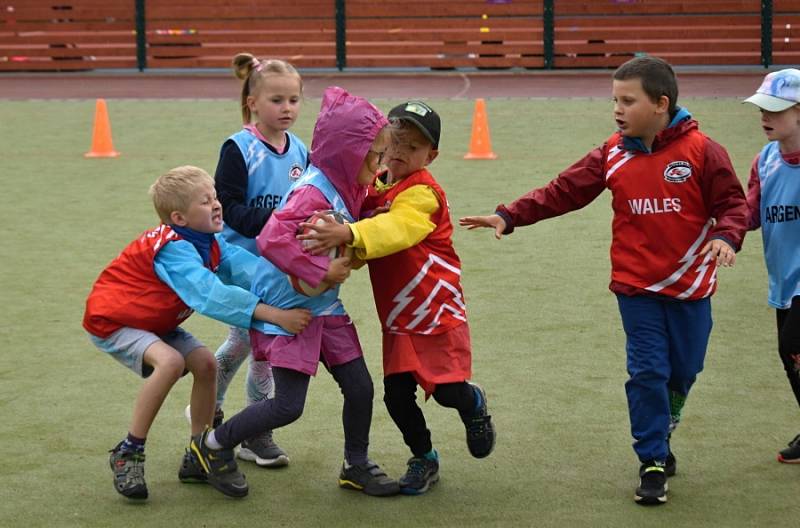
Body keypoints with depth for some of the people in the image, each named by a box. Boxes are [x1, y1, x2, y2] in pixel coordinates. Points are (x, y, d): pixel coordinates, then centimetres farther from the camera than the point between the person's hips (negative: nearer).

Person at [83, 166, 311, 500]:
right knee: (170, 361, -30)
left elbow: (245, 266, -23)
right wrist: (276, 316, -50)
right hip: (111, 321, -9)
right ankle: (128, 453, -17)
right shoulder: (173, 249, -33)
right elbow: (211, 295, -44)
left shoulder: (210, 243, -6)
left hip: (154, 321, 9)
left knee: (205, 364, -5)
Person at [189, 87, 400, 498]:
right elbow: (272, 240, -35)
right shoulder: (312, 192, -25)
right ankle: (212, 446, 14)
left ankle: (356, 467, 27)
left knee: (359, 387, 7)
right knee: (288, 406, -6)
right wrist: (322, 273, -29)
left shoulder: (346, 189, 3)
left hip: (324, 308, 8)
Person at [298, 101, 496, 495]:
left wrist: (348, 233, -54)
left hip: (438, 312, -6)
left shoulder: (422, 193, -18)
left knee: (447, 390, -5)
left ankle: (474, 403, 32)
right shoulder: (374, 188, 5)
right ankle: (423, 459, 24)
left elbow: (395, 229, -38)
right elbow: (364, 244, 7)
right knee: (397, 393, 1)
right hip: (397, 318, 6)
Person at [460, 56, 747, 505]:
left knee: (683, 370, 11)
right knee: (647, 372, -2)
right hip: (636, 286, 1)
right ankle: (653, 462, 9)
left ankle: (661, 431, 40)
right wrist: (509, 217, -11)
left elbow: (732, 202, -7)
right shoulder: (613, 155, -2)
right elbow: (562, 192, -2)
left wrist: (726, 236, -27)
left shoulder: (701, 151, -11)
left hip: (690, 286, -1)